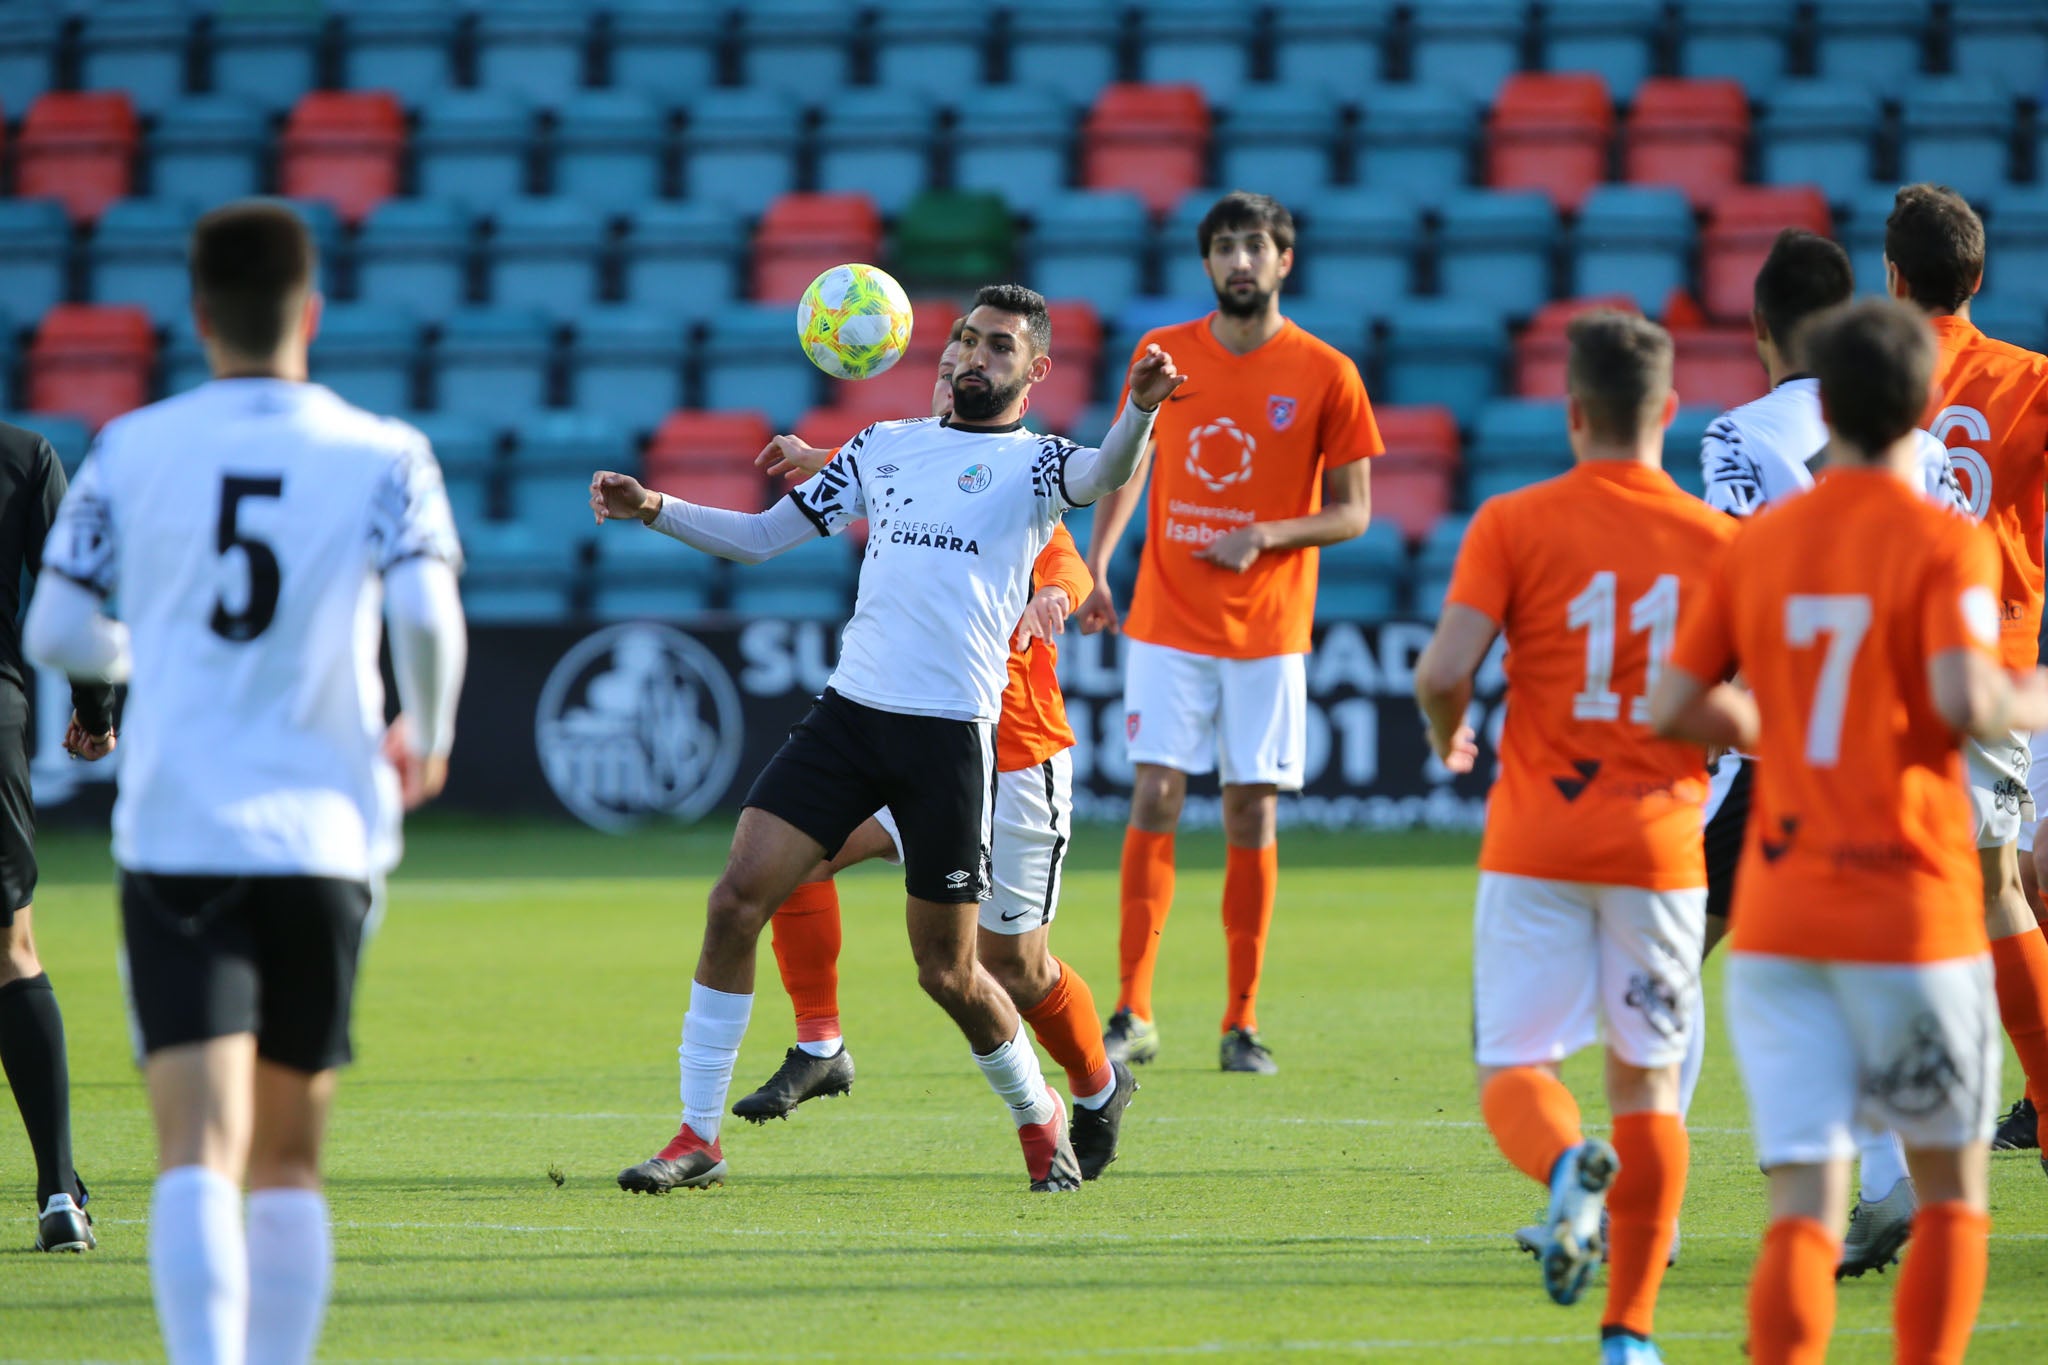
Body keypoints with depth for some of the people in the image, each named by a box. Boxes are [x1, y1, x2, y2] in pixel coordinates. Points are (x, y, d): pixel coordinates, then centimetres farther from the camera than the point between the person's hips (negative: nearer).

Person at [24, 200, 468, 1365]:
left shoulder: (130, 451, 3)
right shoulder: (382, 457, 0)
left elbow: (57, 632, 6)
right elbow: (427, 615, -13)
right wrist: (428, 740, 7)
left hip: (174, 833, -1)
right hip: (323, 833, 1)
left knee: (200, 1149, -11)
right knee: (289, 1159, 15)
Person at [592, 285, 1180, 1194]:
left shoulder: (1032, 463, 3)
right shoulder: (887, 446, 16)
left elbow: (1106, 475, -21)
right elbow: (761, 537, 19)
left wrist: (1139, 410, -42)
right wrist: (652, 509, 5)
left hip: (951, 734, -4)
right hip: (849, 709, 4)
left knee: (947, 973, 1)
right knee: (736, 901, -8)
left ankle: (1039, 1117, 28)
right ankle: (698, 1137, 0)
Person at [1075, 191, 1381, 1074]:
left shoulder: (1325, 375, -3)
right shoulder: (1163, 355, 4)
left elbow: (1352, 511, 0)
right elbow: (1130, 461, 16)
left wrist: (1265, 535, -16)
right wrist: (1096, 563, 3)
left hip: (1267, 632, -1)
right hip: (1167, 624, 1)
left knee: (1253, 813, 1)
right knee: (1155, 800, -6)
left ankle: (1241, 1023, 9)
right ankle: (1133, 1016, -4)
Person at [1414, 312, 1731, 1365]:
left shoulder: (1513, 525, -5)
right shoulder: (1716, 539, 1)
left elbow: (1444, 670, -13)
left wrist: (1447, 737, 9)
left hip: (1536, 844, -2)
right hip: (1660, 842, 2)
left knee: (1515, 1068, 5)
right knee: (1648, 1083, 10)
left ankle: (1567, 1165, -30)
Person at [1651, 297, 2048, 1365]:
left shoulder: (1757, 545, 7)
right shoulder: (1944, 543, -8)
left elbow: (1671, 707, 8)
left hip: (1775, 914, 4)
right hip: (1912, 914, -4)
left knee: (1803, 1212, -1)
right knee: (1951, 1191, 14)